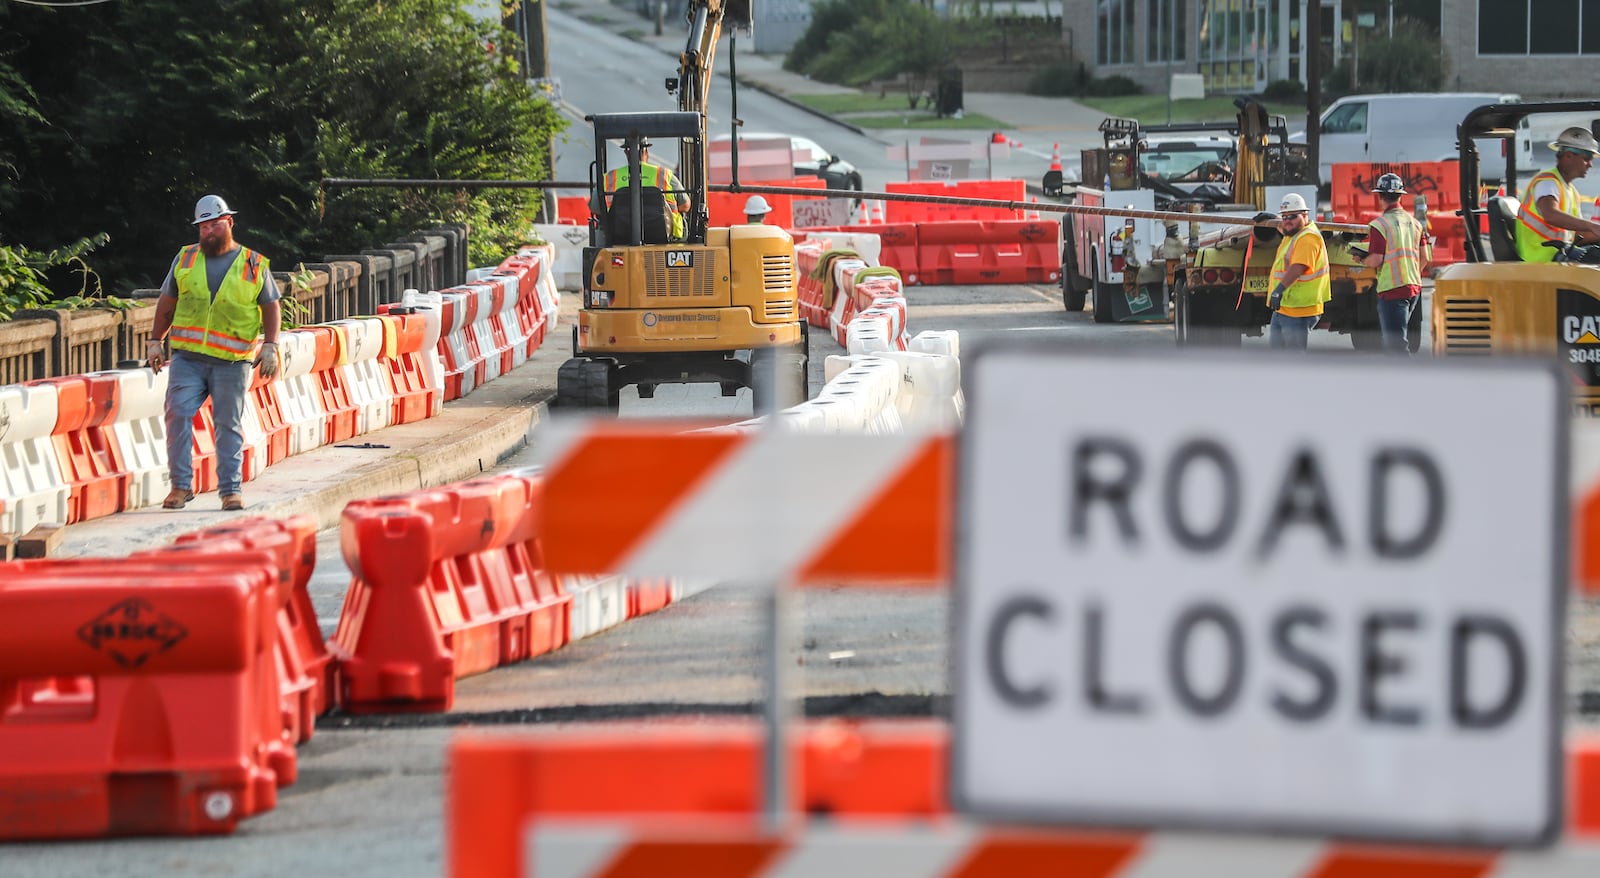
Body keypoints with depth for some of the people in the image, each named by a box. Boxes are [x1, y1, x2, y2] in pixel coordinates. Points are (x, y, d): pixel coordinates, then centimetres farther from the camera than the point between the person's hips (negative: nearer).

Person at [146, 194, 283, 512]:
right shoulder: (185, 259, 12)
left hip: (231, 362, -2)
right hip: (187, 357, 2)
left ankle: (231, 489, 8)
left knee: (229, 424, 1)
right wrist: (155, 341, 14)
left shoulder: (254, 265, 6)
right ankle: (181, 485, -1)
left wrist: (270, 346, -2)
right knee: (178, 414, -8)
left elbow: (271, 306, 9)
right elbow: (167, 302, 18)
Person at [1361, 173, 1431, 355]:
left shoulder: (1379, 224, -12)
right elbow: (1425, 258, 11)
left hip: (1391, 290, -8)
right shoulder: (1414, 222, 9)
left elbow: (1375, 261, -14)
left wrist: (1362, 259, 6)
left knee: (1397, 344, -8)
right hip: (1414, 287, 8)